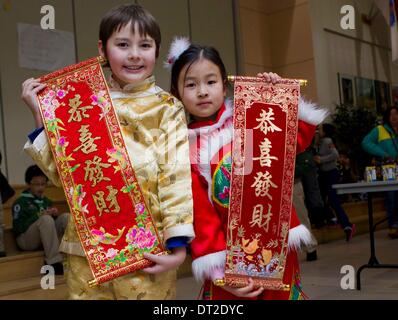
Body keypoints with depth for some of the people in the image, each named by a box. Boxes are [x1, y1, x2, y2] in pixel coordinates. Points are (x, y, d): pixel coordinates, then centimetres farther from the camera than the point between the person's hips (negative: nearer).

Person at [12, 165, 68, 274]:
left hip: (46, 237, 5)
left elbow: (54, 221, 18)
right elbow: (17, 228, -12)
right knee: (46, 219, -33)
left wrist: (56, 215, -4)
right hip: (26, 240, -5)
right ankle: (54, 263, -37)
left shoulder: (47, 202, 17)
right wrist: (38, 216, -20)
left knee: (66, 217, -16)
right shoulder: (20, 202, -1)